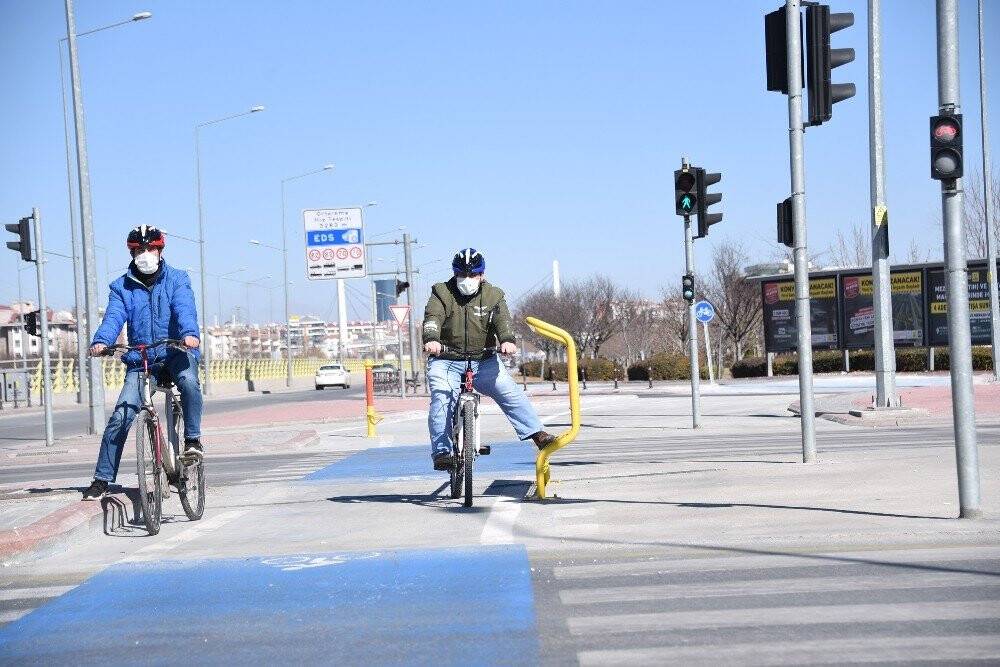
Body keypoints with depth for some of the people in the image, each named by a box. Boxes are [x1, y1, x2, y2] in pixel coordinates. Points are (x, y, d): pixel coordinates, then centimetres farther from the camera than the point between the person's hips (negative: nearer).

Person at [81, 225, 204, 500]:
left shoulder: (177, 279, 2)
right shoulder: (122, 287, 6)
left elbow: (184, 308, -15)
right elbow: (114, 317, -9)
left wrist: (190, 333, -37)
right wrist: (101, 340, -31)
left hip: (176, 352, -1)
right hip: (140, 358, 1)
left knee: (189, 381, -35)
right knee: (120, 417, -9)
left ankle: (192, 438, -15)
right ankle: (102, 478, 1)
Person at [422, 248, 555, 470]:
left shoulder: (493, 296, 2)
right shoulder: (442, 293, -2)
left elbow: (502, 320, -15)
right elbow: (432, 318, -19)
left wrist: (507, 340, -37)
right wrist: (431, 340, -42)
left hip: (484, 361, 1)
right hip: (446, 361, -1)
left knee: (510, 392, -11)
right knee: (442, 400, -20)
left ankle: (537, 434, -3)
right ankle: (441, 452, -15)